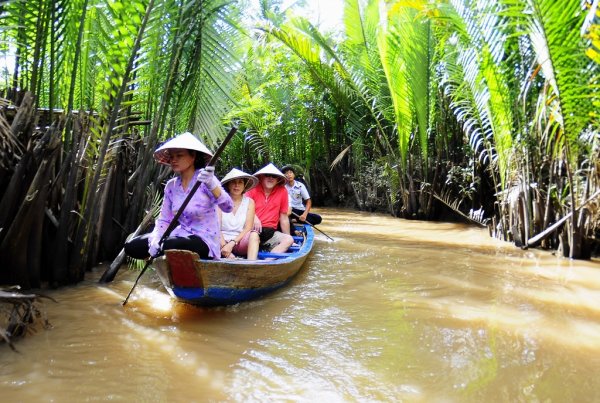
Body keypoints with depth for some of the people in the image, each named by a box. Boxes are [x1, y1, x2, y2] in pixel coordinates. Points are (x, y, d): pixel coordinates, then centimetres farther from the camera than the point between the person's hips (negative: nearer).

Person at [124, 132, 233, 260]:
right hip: (180, 236, 5)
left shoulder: (205, 179, -12)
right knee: (132, 246, -7)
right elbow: (164, 219, 6)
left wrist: (212, 185, -44)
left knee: (169, 246, -33)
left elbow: (228, 207, -26)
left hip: (205, 241, -5)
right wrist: (155, 239, -15)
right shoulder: (171, 186, 6)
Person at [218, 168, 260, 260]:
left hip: (241, 241, 0)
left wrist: (232, 243, -16)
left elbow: (248, 228, -2)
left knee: (254, 234, -31)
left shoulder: (249, 202, 8)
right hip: (222, 241, 0)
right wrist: (224, 245, -21)